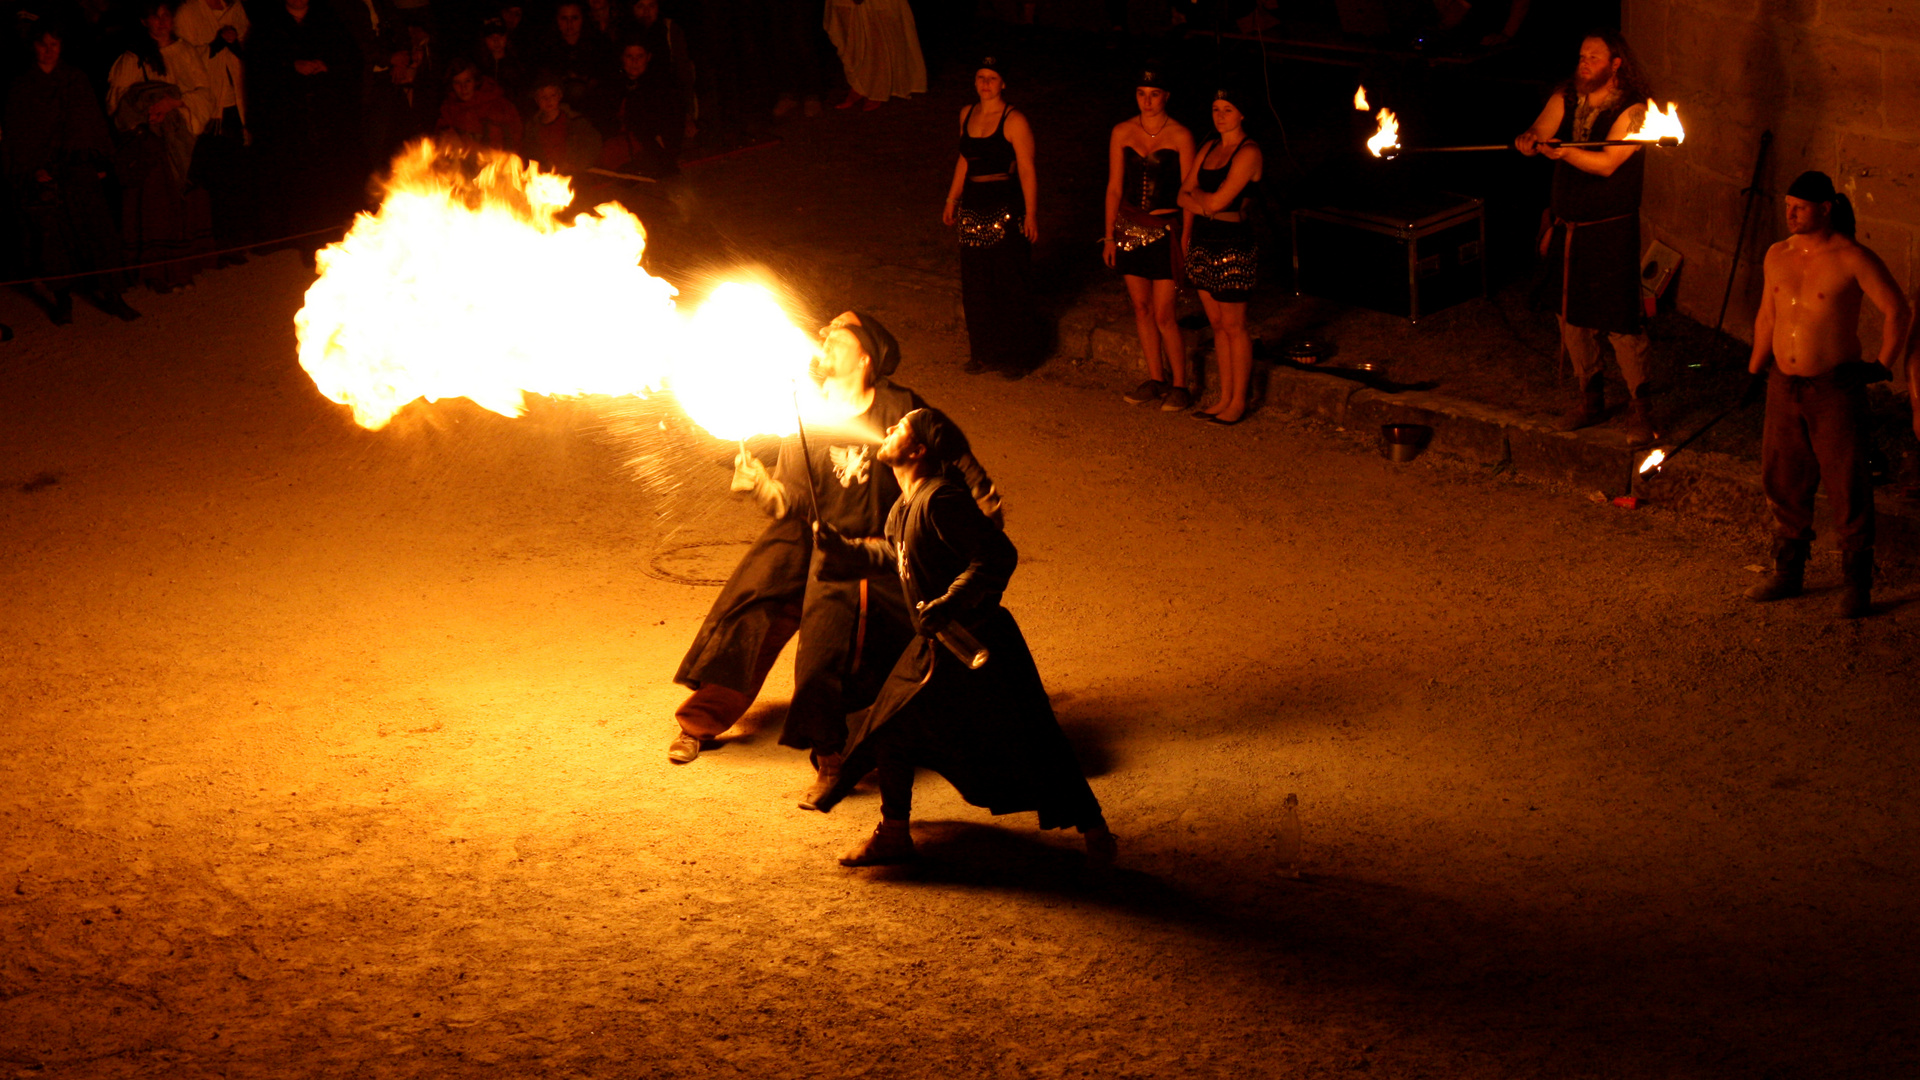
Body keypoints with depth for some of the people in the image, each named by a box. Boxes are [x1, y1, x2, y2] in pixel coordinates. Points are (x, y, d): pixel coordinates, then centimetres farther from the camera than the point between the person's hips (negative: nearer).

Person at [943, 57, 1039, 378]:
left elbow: (1027, 171, -12)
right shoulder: (967, 115, 10)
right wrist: (952, 200, 21)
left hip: (1006, 209, -6)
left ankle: (1014, 356, 11)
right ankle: (983, 352, 24)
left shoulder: (1014, 121, -11)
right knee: (975, 285, 11)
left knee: (1010, 285, 0)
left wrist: (1031, 216, -16)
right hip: (974, 208, 6)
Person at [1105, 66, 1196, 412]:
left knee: (1163, 315, -5)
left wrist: (1186, 238, -8)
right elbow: (1114, 187, 8)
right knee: (1141, 307, 11)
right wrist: (1110, 235, 6)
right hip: (1130, 228, 4)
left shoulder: (1180, 136, -8)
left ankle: (1180, 386, 7)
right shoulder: (1122, 132, 3)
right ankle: (1155, 379, 24)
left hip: (1165, 230, -4)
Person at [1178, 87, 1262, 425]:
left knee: (1233, 326, 0)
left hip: (1234, 247, -8)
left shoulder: (1248, 152, -13)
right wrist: (1203, 205, -9)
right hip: (1203, 242, 8)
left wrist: (1196, 194, 0)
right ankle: (1224, 397, 20)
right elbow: (1183, 196, 10)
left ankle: (1238, 401, 9)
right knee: (1217, 324, 12)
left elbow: (1217, 201, -19)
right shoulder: (1209, 148, 13)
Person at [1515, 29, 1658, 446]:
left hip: (1611, 231, -6)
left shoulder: (1632, 110, -12)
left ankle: (1639, 408, 6)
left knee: (1620, 321, -7)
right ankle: (1588, 396, 31)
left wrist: (1561, 150, -36)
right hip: (1568, 225, 6)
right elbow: (1537, 135, -2)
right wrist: (1527, 141, -27)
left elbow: (1607, 163, -22)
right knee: (1572, 316, 14)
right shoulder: (1565, 100, 6)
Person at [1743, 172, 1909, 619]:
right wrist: (1755, 371, 19)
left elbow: (1897, 309, -6)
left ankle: (1856, 583, 9)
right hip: (1784, 388, 6)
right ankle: (1788, 572, 27)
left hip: (1835, 388, -6)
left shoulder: (1851, 258, -11)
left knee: (1847, 487, -1)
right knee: (1783, 482, 12)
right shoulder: (1777, 255, 8)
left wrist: (1883, 365, -5)